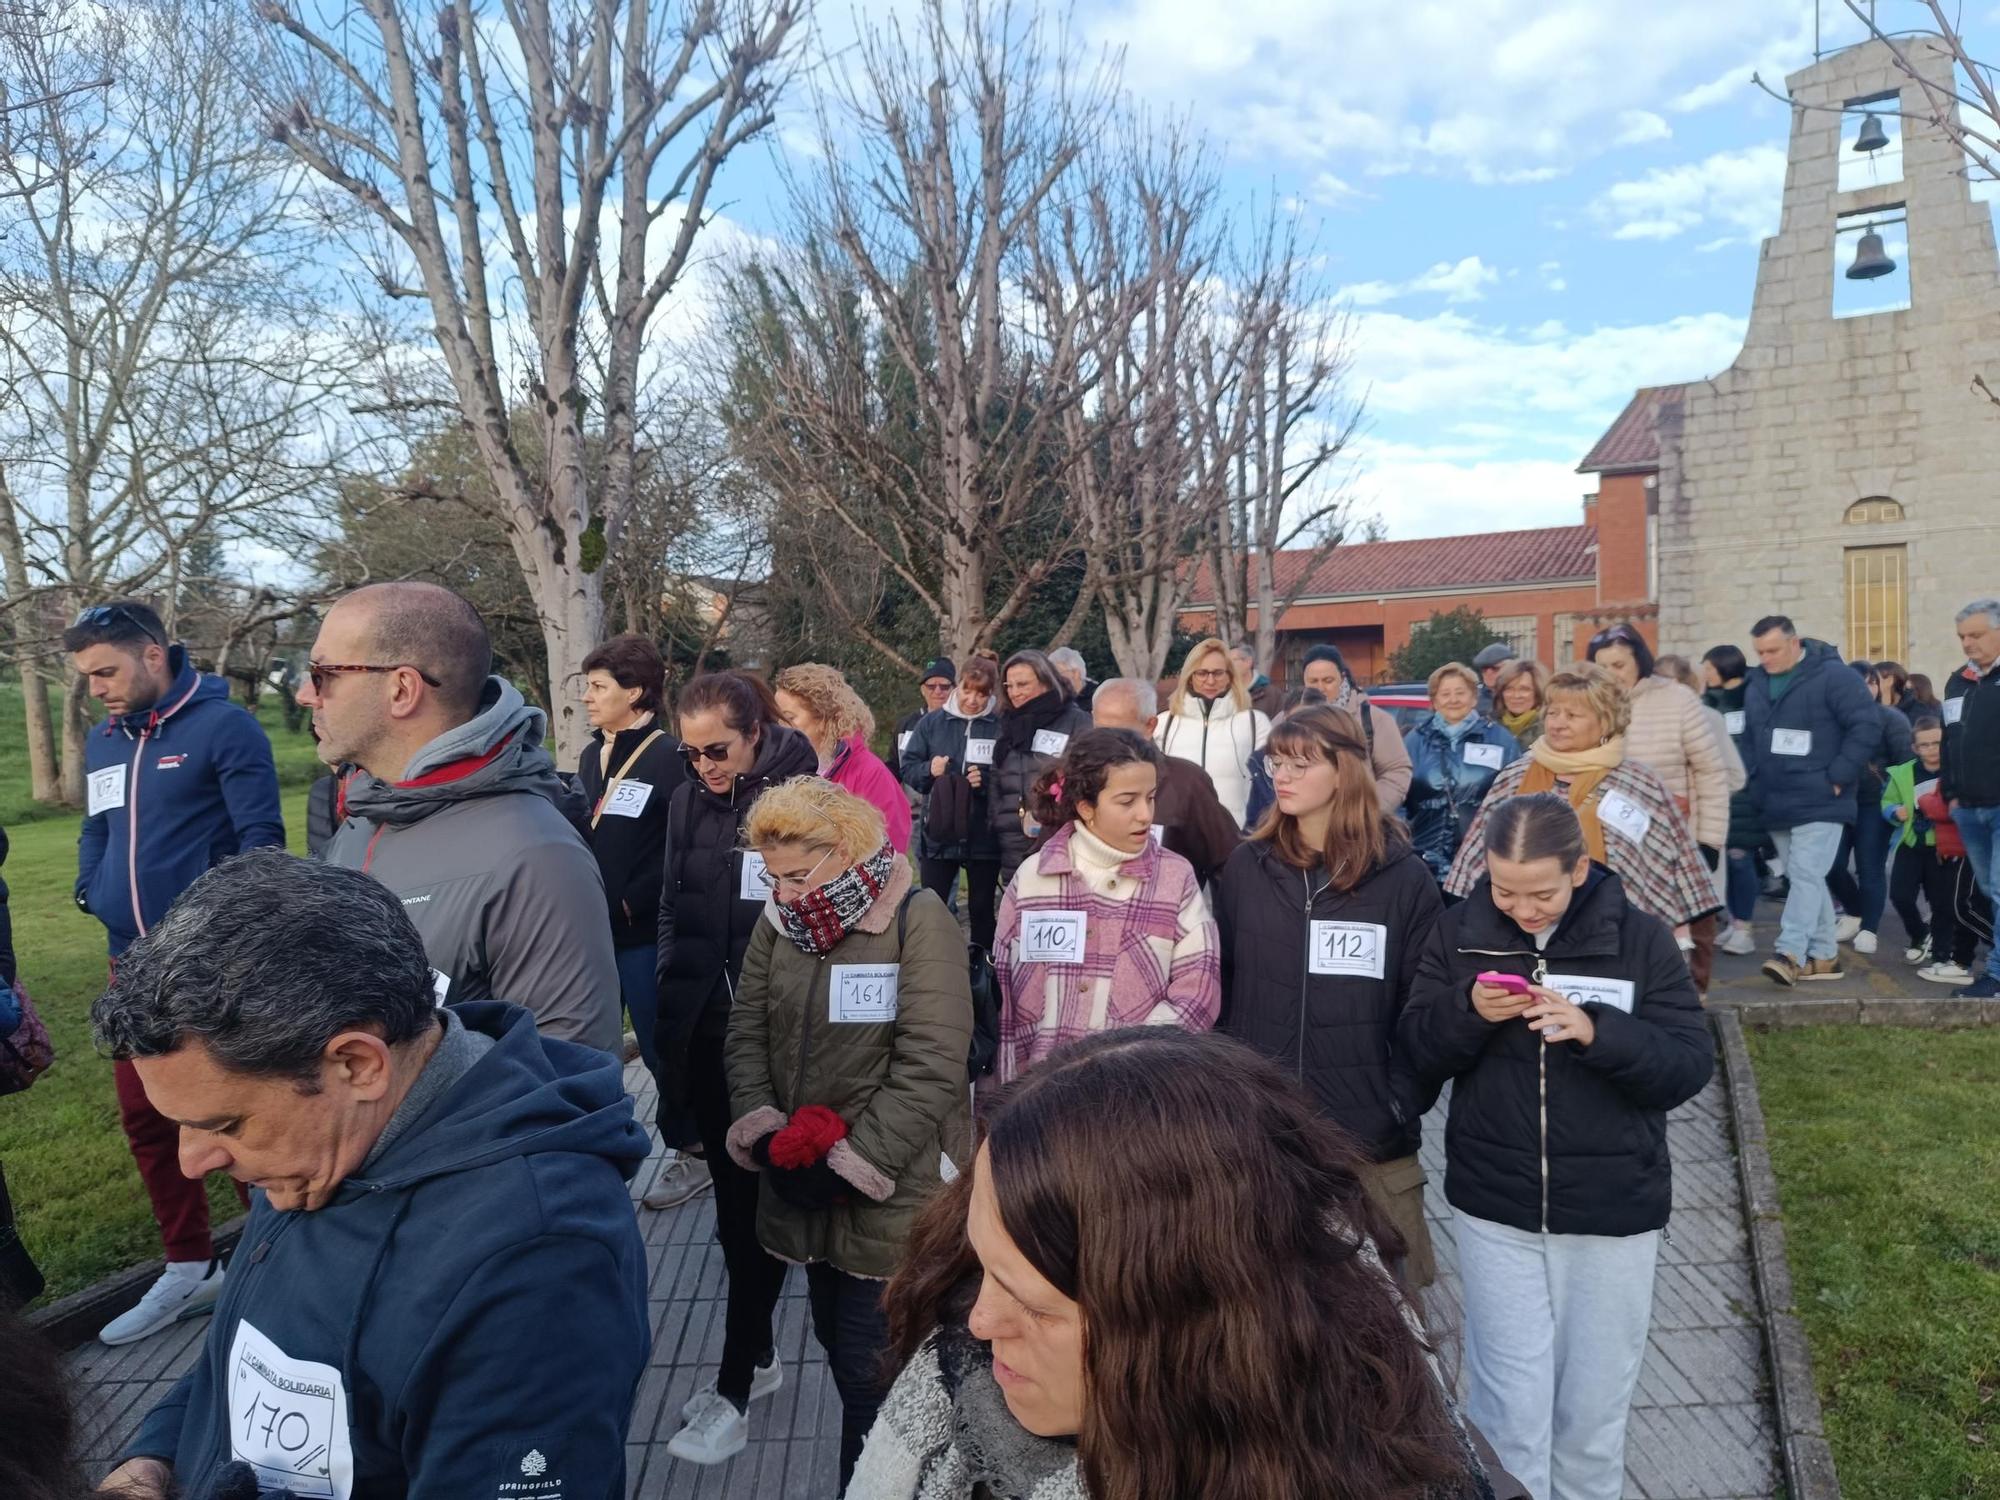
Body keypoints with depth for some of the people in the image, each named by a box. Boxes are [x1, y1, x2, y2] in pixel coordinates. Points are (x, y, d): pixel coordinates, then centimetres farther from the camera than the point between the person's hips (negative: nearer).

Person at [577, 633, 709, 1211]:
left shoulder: (669, 758, -12)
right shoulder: (592, 756, 11)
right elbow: (581, 836, 16)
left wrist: (631, 903, -15)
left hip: (644, 935, -7)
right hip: (592, 931, 7)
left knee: (661, 1048, 5)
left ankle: (690, 1153, 23)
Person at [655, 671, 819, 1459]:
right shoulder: (687, 801, 4)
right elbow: (673, 912, 11)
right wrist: (673, 1002, 8)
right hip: (705, 1029, 5)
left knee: (756, 1205, 5)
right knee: (732, 1197, 15)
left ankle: (736, 1381, 18)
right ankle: (757, 1353, 31)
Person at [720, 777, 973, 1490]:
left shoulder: (919, 921, -15)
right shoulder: (779, 921, 4)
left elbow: (929, 1066, -19)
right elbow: (747, 1031, 6)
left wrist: (849, 1163, -18)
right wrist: (764, 1131, -9)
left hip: (891, 1195, -6)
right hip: (804, 1191, 6)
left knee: (870, 1370, 0)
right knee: (837, 1344, 19)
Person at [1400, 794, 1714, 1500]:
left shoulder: (1640, 939, -7)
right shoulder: (1460, 933, -4)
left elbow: (1692, 1066, -9)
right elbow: (1415, 1052, -1)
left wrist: (1596, 1031, -26)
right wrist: (1468, 1011, -21)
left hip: (1612, 1210, 0)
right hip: (1492, 1206, 0)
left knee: (1594, 1403, 16)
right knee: (1510, 1405, 3)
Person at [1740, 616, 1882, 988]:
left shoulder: (1833, 676, -9)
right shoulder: (1755, 684, 10)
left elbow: (1867, 727, -12)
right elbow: (1748, 739, 20)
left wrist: (1838, 776, -15)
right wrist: (1754, 781, 9)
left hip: (1819, 803, -7)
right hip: (1775, 804, 7)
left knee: (1806, 875, -13)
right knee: (1806, 879, 11)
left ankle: (1790, 954, -17)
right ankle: (1825, 956, 18)